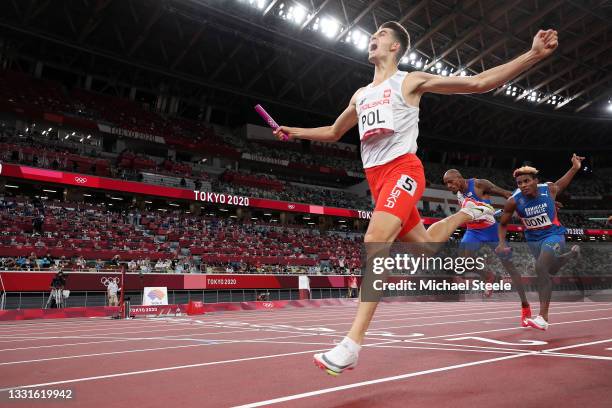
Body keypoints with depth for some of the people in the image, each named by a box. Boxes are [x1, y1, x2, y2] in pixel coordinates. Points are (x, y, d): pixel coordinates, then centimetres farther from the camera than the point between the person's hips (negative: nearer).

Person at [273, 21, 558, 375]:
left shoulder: (410, 81, 4)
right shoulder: (360, 95, 23)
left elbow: (479, 82, 0)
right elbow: (333, 132, 36)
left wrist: (534, 55, -10)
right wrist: (295, 132, 29)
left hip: (402, 169, -7)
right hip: (376, 177, 7)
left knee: (375, 242, -27)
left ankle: (352, 345, -30)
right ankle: (467, 213, 41)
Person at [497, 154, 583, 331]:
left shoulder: (549, 189, -16)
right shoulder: (514, 201, -18)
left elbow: (562, 183, 11)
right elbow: (503, 224, -5)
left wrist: (575, 167, 1)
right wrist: (502, 243, -19)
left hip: (553, 234, -3)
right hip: (533, 240, 3)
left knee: (541, 267, -26)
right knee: (551, 270, 23)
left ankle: (543, 317, -23)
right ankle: (573, 253, 59)